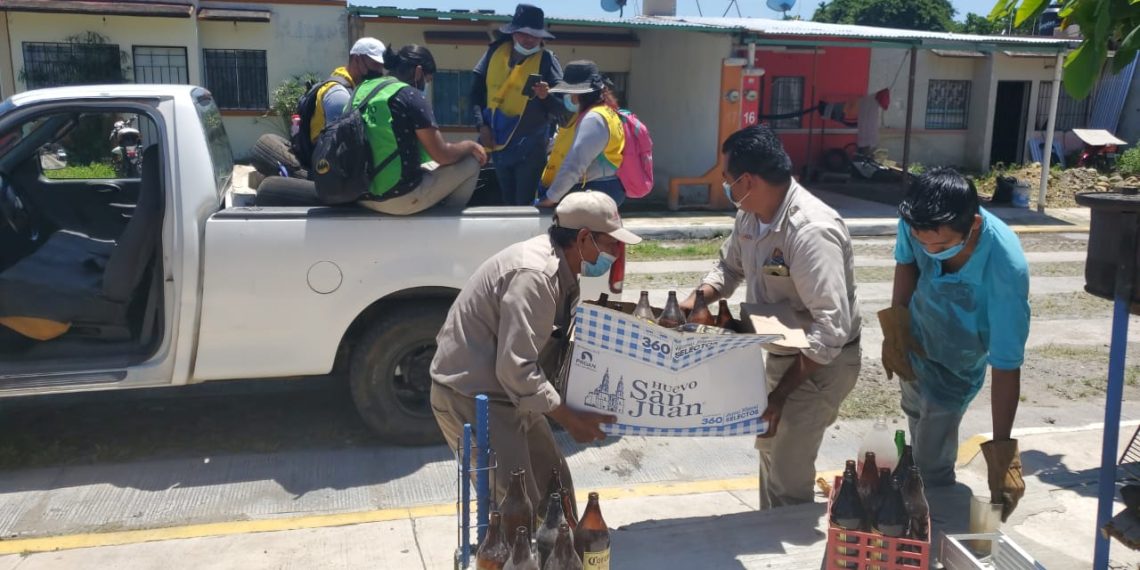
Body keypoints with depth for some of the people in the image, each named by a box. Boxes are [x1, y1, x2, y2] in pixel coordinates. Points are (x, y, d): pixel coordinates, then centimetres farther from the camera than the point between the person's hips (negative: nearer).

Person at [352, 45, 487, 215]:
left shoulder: (362, 89, 10)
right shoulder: (410, 95, -11)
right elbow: (443, 155, -12)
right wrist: (470, 146, 8)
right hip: (399, 197, -8)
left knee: (432, 165, 31)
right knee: (471, 163, 7)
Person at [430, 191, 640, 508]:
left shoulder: (560, 269, 6)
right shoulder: (533, 274, -26)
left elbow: (552, 345, 11)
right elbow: (515, 369, -29)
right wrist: (570, 418, -19)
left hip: (505, 394, 10)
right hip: (470, 398, -10)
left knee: (555, 488, 17)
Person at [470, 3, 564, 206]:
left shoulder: (547, 59, -7)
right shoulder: (495, 52, 2)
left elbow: (562, 105, -10)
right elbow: (476, 91, 6)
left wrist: (546, 96, -30)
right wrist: (482, 125, -2)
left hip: (531, 145, -3)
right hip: (498, 141, 4)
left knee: (525, 204, -3)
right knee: (507, 202, 14)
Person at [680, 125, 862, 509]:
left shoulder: (812, 231, -32)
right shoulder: (751, 216, -4)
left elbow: (831, 328, -33)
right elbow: (729, 266, 15)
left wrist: (783, 391, -30)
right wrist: (697, 299, -6)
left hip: (821, 363, -9)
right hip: (783, 353, 9)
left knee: (787, 476, -3)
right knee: (770, 447, 24)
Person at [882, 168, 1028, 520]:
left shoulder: (1006, 269, -42)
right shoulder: (916, 221, -32)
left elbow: (1006, 366, -37)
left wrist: (1001, 450, -37)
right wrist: (894, 323, -14)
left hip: (955, 362, -5)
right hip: (913, 338, 5)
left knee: (932, 464, 1)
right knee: (915, 416, 29)